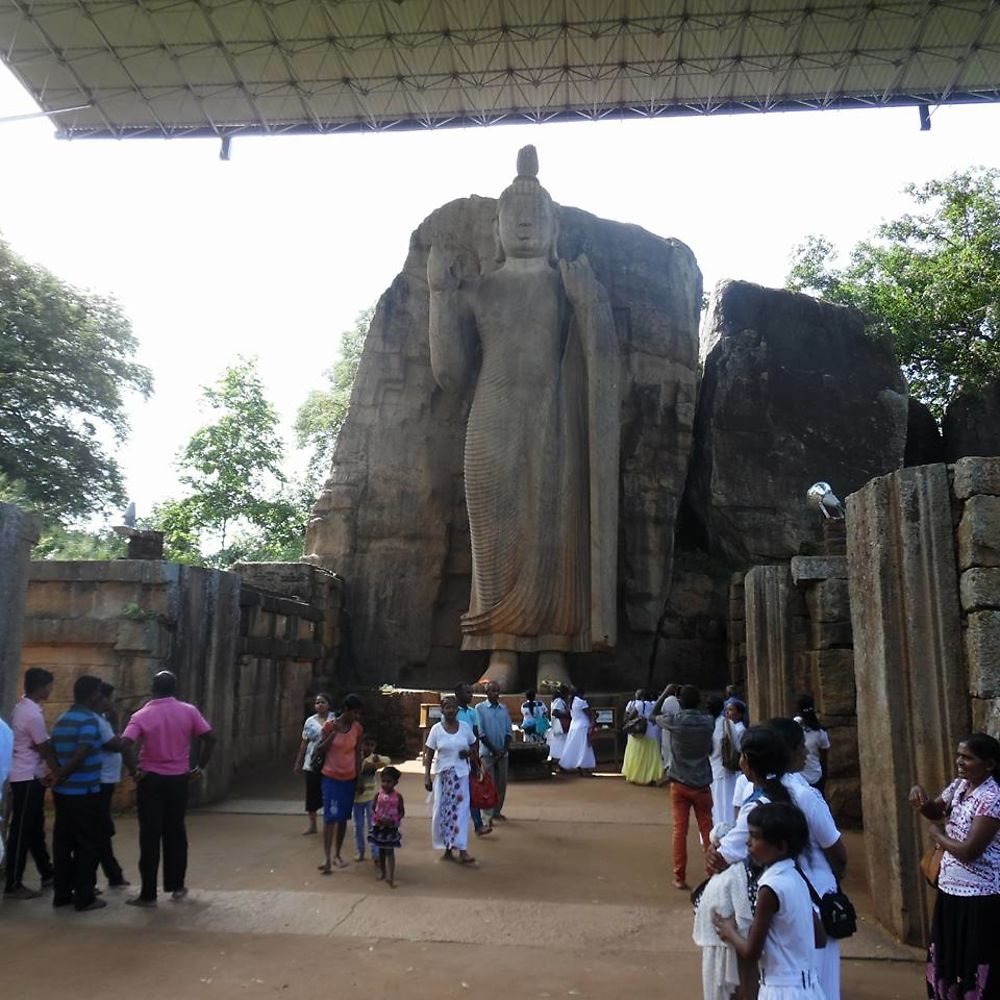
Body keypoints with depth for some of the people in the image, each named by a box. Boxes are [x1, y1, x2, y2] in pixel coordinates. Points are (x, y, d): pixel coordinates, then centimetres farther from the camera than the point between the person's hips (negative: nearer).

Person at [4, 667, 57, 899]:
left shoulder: (22, 706, 9)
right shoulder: (33, 714, -21)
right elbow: (45, 750, -15)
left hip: (28, 776, 10)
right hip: (27, 778, -10)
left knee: (34, 829, 16)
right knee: (21, 831, -1)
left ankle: (47, 874, 26)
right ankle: (13, 885, 7)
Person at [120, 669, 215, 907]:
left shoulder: (142, 715, -7)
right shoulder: (189, 711, -3)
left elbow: (125, 744, -21)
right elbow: (210, 739, -7)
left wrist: (135, 770, -9)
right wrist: (200, 767, 2)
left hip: (151, 779, -2)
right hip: (179, 779, 2)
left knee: (150, 836, 4)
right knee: (176, 832, 14)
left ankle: (148, 894, 6)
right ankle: (177, 886, 22)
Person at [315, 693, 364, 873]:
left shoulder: (357, 728, 0)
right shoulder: (330, 725, -9)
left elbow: (357, 754, 5)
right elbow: (319, 750, -9)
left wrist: (359, 778, 4)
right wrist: (334, 733, -19)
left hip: (349, 778, 3)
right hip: (331, 777, -3)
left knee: (343, 818, 8)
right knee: (330, 816, -10)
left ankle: (337, 855, 21)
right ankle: (326, 858, -9)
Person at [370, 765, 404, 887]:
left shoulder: (397, 796, -9)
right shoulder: (378, 795, -5)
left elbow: (402, 812, -5)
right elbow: (373, 810, -2)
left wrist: (393, 820, -20)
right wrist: (378, 819, -18)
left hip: (391, 828, -2)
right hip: (379, 827, 3)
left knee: (390, 852, -3)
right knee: (380, 851, 15)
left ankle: (391, 877, -2)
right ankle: (382, 872, 32)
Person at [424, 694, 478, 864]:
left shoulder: (465, 727, 1)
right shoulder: (436, 729, -3)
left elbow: (474, 749, 13)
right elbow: (429, 755, -1)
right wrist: (427, 776, -7)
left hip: (461, 774, 0)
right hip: (442, 775, 0)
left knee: (460, 810, -4)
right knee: (442, 811, 4)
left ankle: (462, 850, -2)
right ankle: (447, 849, 19)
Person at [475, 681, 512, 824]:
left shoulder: (504, 708, 8)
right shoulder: (480, 708, -4)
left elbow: (509, 731, 7)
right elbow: (480, 732, -8)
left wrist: (504, 749, -6)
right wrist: (493, 750, -11)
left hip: (503, 752, 4)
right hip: (487, 752, -4)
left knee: (502, 783, 8)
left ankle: (497, 811, 21)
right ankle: (488, 815, -1)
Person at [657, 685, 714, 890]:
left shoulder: (675, 721, -11)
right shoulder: (708, 722, -5)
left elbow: (655, 716, 10)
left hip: (680, 783, -1)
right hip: (702, 783, 1)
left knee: (679, 830, 4)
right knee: (707, 829, 10)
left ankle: (680, 878, 7)